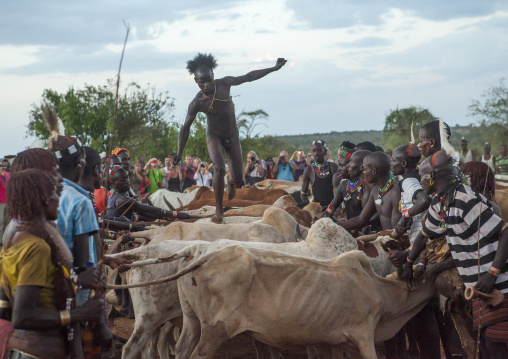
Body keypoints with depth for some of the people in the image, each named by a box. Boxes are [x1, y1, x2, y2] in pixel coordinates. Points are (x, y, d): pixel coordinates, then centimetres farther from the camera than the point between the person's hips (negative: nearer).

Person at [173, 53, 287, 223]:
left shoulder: (224, 84, -15)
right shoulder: (197, 103, -21)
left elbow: (248, 77, -5)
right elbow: (186, 127, -11)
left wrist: (274, 68, -3)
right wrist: (179, 153, -15)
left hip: (232, 136, 3)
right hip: (214, 137, -3)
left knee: (238, 178, 1)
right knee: (219, 168, -28)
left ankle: (232, 183, 42)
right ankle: (218, 210, -15)